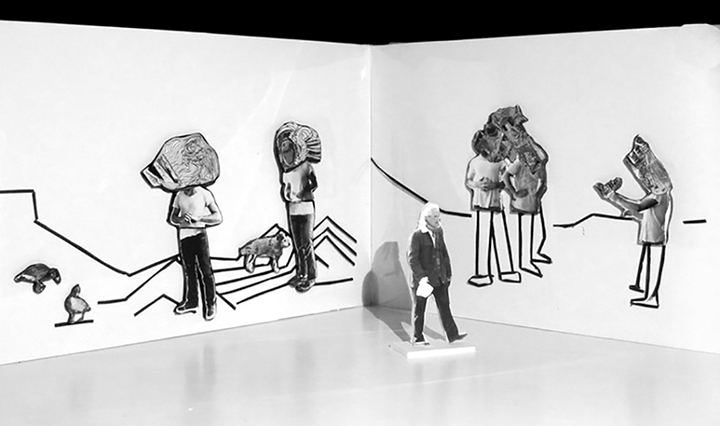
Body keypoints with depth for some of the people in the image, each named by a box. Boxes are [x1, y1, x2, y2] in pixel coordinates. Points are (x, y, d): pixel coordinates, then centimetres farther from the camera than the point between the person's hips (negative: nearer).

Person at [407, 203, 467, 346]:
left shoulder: (438, 233, 9)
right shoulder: (416, 236, -12)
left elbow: (444, 255, 16)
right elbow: (412, 259, -15)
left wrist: (448, 273, 12)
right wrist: (421, 277, -21)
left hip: (439, 278, 6)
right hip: (422, 279, -6)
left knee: (444, 305, 4)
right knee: (419, 309, 6)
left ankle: (452, 334, 5)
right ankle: (417, 338, 15)